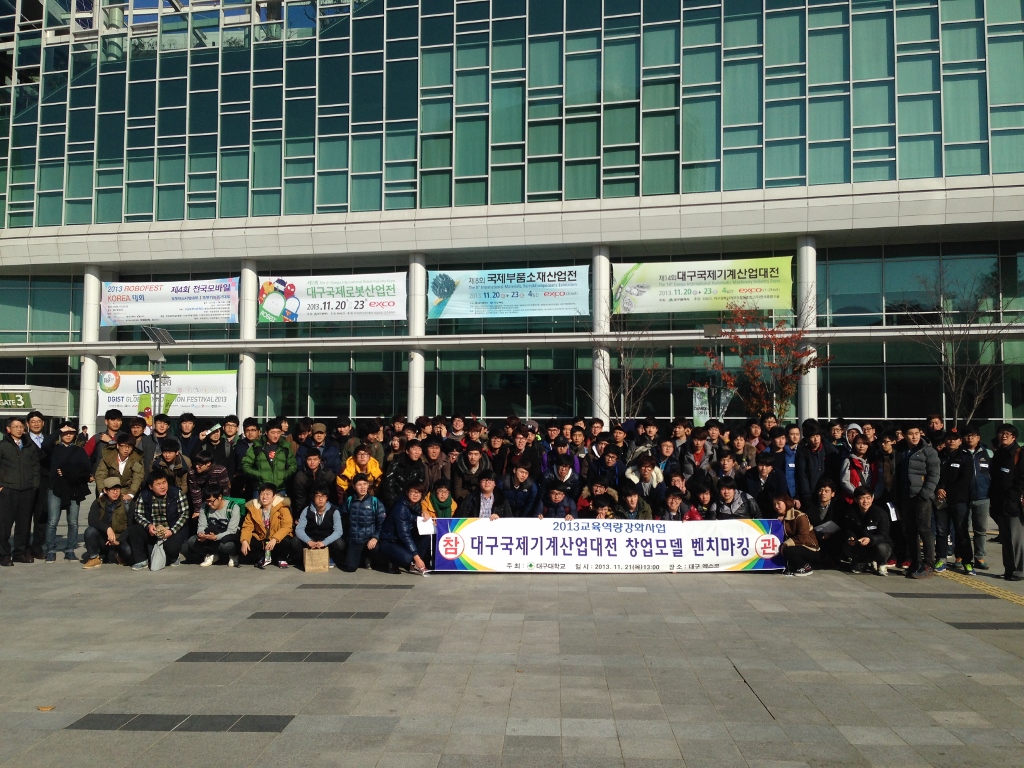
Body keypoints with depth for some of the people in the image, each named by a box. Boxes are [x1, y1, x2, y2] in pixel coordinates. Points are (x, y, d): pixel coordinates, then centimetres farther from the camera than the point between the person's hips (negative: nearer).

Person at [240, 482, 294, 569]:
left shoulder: (282, 507, -16)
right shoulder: (253, 508, -5)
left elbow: (287, 526, -24)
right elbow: (247, 527, -7)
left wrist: (274, 539, -38)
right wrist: (244, 541, -26)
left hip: (277, 540, -3)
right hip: (260, 539, 3)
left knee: (286, 541, -35)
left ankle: (281, 559, 0)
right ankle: (264, 558, 5)